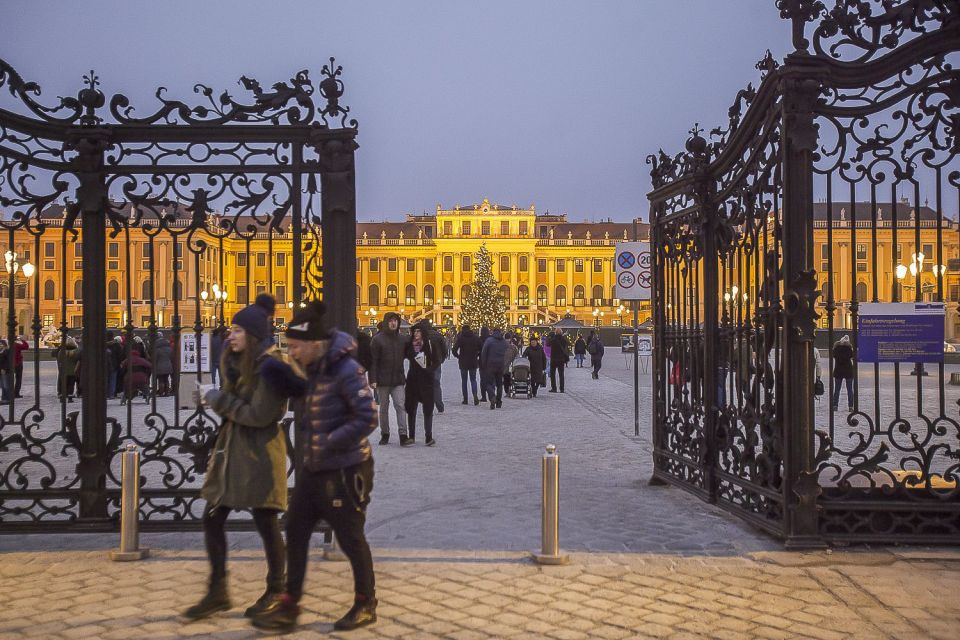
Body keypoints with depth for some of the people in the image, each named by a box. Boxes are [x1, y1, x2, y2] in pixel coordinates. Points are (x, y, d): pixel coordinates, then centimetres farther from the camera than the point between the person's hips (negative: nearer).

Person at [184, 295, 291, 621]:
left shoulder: (270, 366, -16)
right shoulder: (239, 360, 9)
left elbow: (259, 415, -20)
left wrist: (218, 400, -15)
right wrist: (212, 399, -2)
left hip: (260, 451, -8)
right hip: (231, 447, 8)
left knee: (266, 523, 2)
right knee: (212, 519, 6)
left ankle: (276, 591, 19)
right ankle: (217, 592, 17)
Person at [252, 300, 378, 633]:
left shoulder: (346, 371, -19)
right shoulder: (311, 369, 7)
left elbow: (368, 419, -22)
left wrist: (329, 443, -23)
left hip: (345, 469, -8)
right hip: (314, 467, 8)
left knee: (350, 537, 5)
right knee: (295, 530, 9)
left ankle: (366, 604, 24)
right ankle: (289, 604, 20)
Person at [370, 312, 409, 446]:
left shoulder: (401, 339, 8)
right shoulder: (377, 339, -5)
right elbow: (373, 361, -7)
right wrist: (373, 379, -13)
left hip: (398, 380, 2)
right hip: (382, 380, -2)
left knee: (400, 406, -8)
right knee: (384, 408, 8)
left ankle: (403, 436, -9)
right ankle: (385, 434, 20)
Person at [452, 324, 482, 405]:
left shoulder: (460, 338, -7)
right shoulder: (475, 337, 2)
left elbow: (454, 350, -14)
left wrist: (458, 356, 2)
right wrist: (477, 355, 8)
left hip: (463, 362, -2)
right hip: (473, 362, 2)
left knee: (464, 380, 9)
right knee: (473, 380, 9)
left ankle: (465, 399, 9)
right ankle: (475, 395, -14)